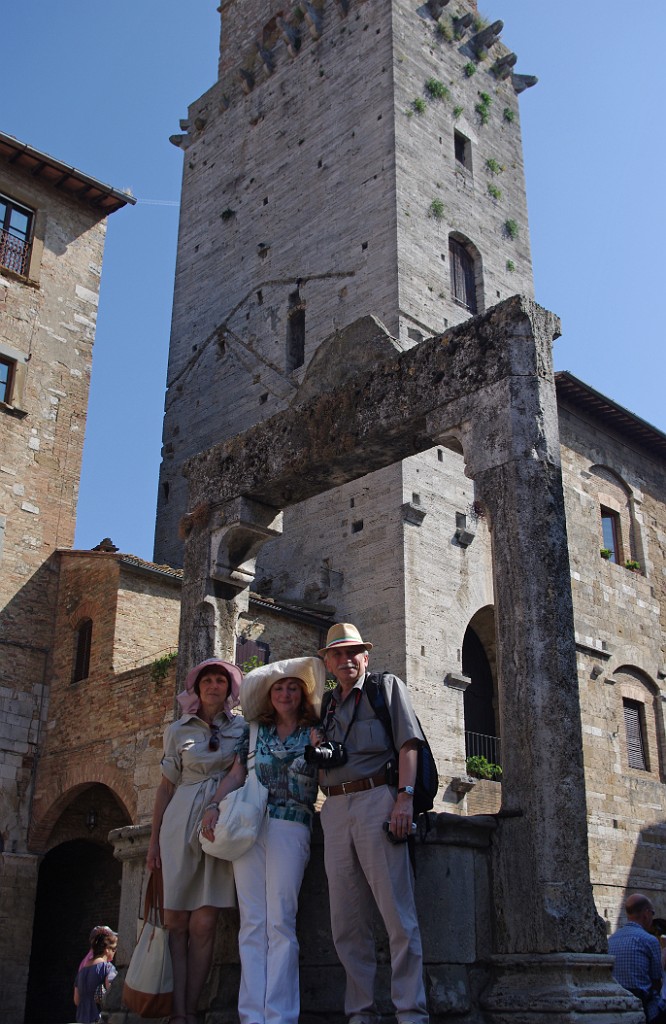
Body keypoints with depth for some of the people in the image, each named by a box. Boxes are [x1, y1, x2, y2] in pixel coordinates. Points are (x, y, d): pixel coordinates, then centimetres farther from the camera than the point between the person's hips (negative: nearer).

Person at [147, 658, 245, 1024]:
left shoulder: (242, 727, 10)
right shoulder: (178, 730, 12)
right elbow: (166, 786, 13)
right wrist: (154, 839, 9)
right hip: (181, 821, 1)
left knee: (204, 921, -6)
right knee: (176, 920, -4)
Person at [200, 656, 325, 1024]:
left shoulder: (314, 734, 11)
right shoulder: (254, 732, 17)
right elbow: (236, 775, 12)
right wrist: (213, 806, -1)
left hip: (291, 828, -3)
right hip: (247, 826, 3)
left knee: (280, 922, -8)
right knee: (252, 923, 0)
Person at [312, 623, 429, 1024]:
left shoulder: (388, 686, 9)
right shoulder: (325, 707, 23)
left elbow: (408, 742, -2)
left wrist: (404, 796, -14)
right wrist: (316, 747, 5)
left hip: (376, 799, -5)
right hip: (335, 808, 5)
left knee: (398, 913, -8)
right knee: (347, 923, 5)